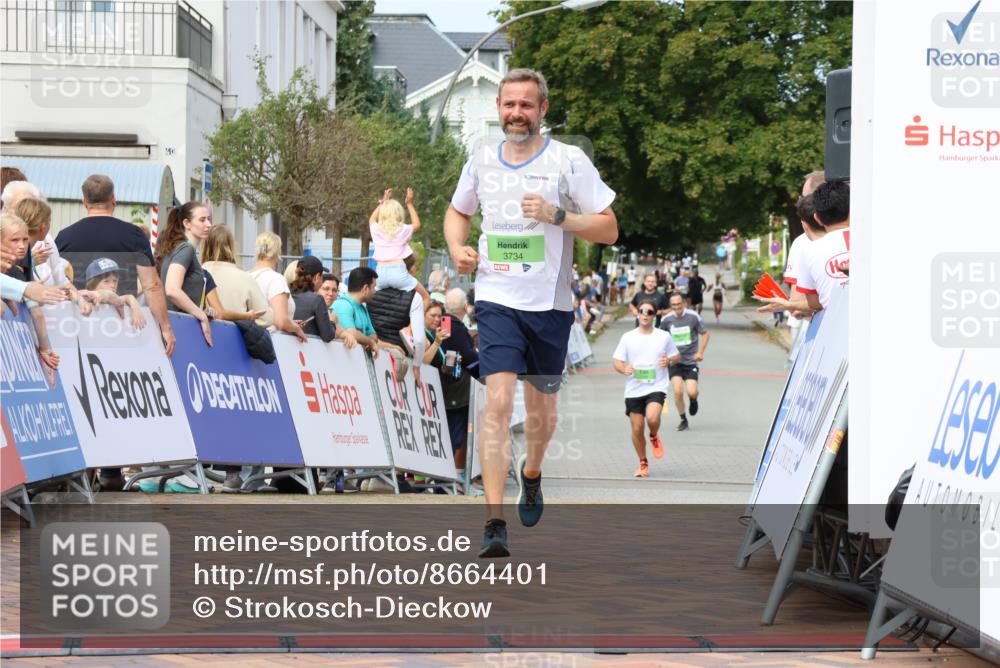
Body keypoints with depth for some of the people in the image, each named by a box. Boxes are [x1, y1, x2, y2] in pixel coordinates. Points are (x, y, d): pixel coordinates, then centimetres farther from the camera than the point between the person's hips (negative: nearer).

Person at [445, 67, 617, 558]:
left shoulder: (569, 161, -4)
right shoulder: (481, 162, 6)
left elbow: (608, 229, -4)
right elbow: (458, 211, 25)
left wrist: (557, 215, -18)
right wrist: (458, 250, 4)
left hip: (549, 304, 0)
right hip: (497, 300, 0)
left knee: (542, 408, 13)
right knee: (498, 402, -16)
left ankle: (531, 473, 47)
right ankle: (493, 523, -19)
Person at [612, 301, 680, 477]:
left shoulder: (664, 336, 4)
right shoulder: (628, 337, 4)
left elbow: (677, 356, 14)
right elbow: (617, 361, 5)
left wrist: (669, 360, -9)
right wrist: (624, 369, -18)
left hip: (656, 387, -2)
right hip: (634, 389, 2)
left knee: (652, 418, -27)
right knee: (637, 428, 2)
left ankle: (654, 437, 9)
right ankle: (643, 464, 22)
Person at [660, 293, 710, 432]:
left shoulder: (693, 316, -8)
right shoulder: (666, 319, -3)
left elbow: (704, 333, 4)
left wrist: (700, 352, -6)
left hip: (690, 361, -1)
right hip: (674, 361, 1)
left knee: (692, 392, -12)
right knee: (678, 391, -14)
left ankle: (693, 400, 27)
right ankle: (683, 420, 6)